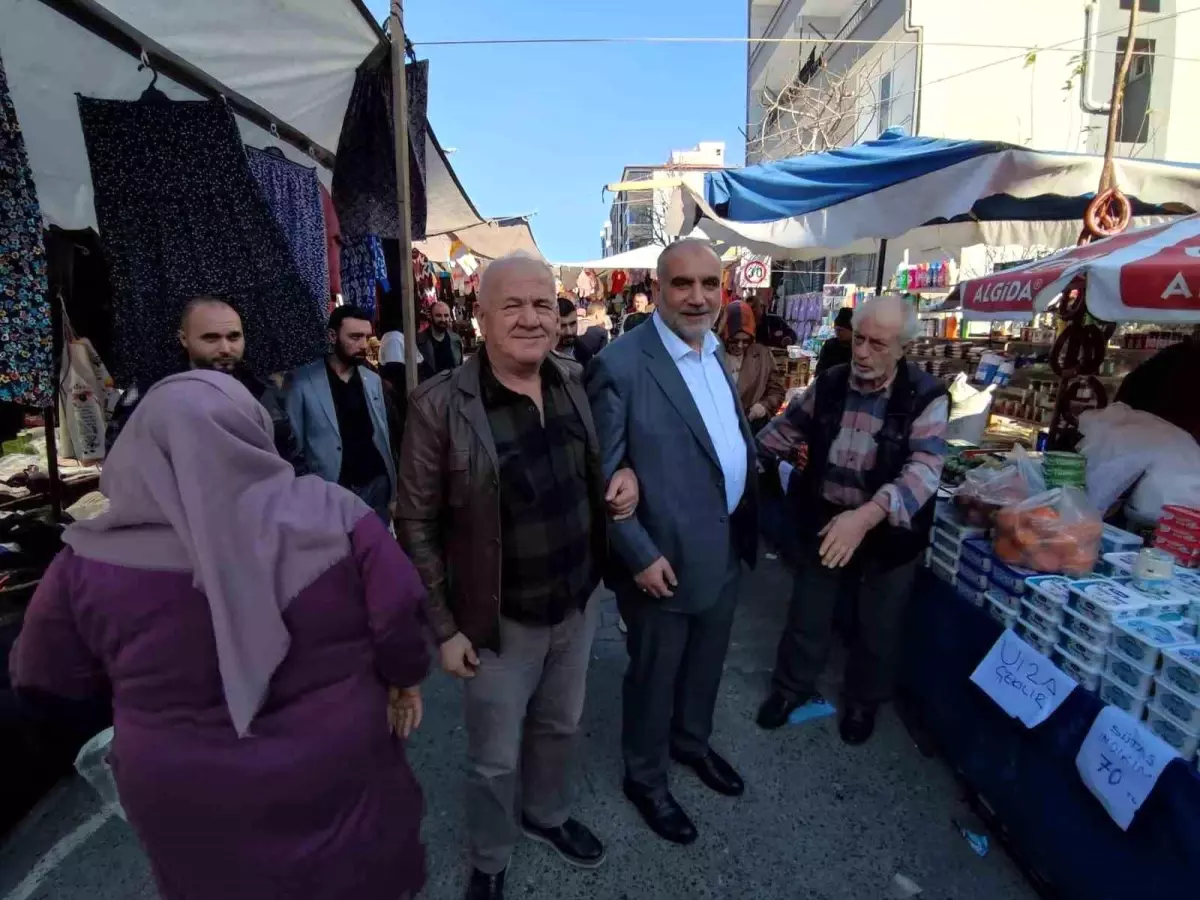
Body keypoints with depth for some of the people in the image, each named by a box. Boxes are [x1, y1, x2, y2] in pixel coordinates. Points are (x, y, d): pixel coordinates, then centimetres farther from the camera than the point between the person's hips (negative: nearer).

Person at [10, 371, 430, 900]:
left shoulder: (90, 565, -16)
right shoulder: (332, 513, -19)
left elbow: (47, 683, -2)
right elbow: (398, 616, -18)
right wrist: (404, 679, 1)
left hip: (188, 802, 2)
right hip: (337, 775, -1)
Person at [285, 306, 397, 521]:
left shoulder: (373, 380, 8)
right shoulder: (304, 381, -5)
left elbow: (383, 436, 11)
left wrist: (393, 493, 9)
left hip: (376, 483, 4)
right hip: (332, 490, -3)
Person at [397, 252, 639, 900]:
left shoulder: (576, 381, -4)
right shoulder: (440, 404, -19)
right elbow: (416, 524, -13)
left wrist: (625, 476, -10)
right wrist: (445, 627, -11)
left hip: (579, 605, 5)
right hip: (501, 622, -4)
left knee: (559, 728, 27)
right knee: (495, 760, 17)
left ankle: (547, 815, 57)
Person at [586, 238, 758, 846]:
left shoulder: (716, 350, 5)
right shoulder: (622, 365, -20)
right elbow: (601, 476, -19)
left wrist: (747, 517, 8)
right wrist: (640, 555, -20)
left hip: (726, 547, 8)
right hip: (665, 557, -7)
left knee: (706, 662, 26)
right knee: (654, 675, 15)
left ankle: (692, 742, 53)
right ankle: (645, 776, 41)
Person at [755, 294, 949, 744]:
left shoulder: (926, 396, -17)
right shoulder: (830, 382, -5)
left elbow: (924, 469, -29)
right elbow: (788, 427, 10)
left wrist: (865, 516, -43)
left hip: (888, 529, -2)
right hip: (825, 520, 3)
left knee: (877, 625, 17)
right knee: (807, 610, 17)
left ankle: (864, 699, 44)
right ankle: (792, 685, 41)